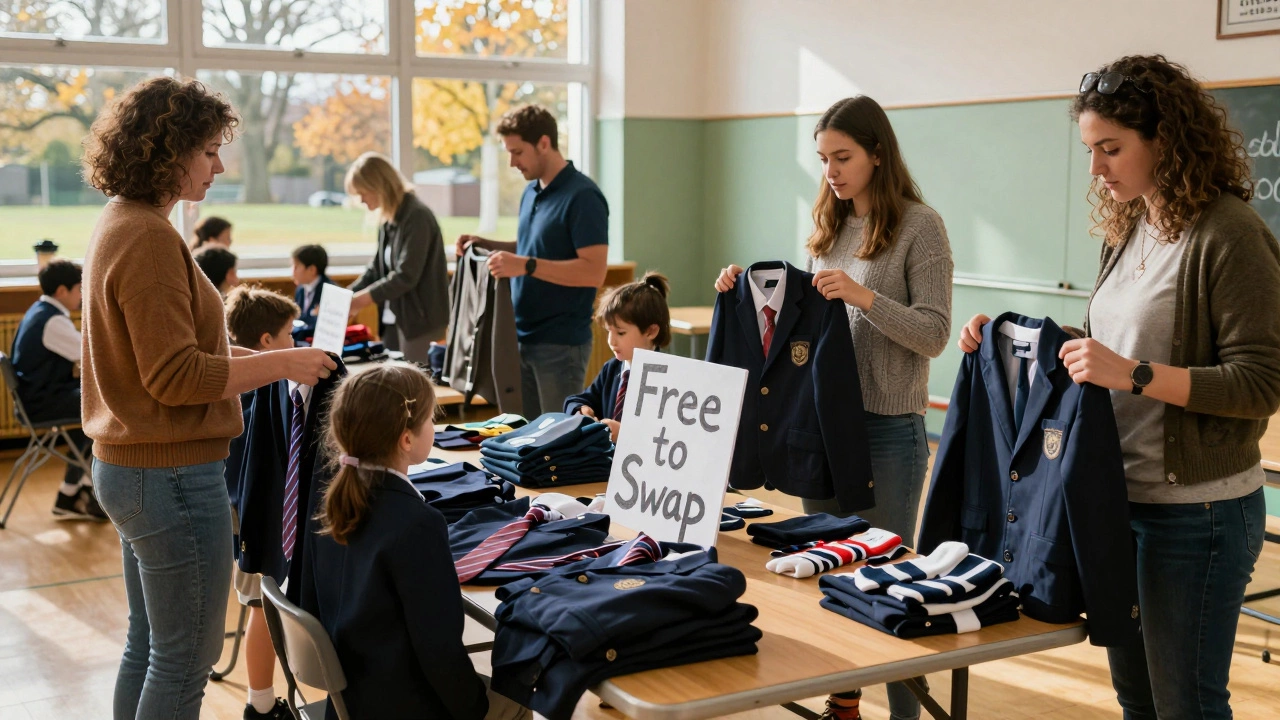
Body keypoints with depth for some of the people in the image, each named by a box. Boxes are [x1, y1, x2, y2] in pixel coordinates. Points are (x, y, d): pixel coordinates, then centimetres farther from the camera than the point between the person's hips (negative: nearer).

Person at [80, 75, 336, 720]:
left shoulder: (120, 226, 11)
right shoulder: (149, 239, -20)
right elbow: (175, 376, -23)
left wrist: (255, 357, 11)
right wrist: (280, 364, -16)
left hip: (126, 467, 10)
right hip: (171, 475, -10)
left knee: (147, 645, 20)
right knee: (184, 660, 2)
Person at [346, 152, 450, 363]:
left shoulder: (417, 216, -16)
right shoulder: (389, 221, 11)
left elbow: (406, 276, -21)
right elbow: (376, 269, 13)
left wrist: (362, 299, -19)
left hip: (420, 321, -9)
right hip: (394, 320, 9)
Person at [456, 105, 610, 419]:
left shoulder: (582, 196, -15)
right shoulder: (531, 192, 12)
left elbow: (594, 271, -22)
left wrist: (526, 265, -28)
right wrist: (487, 245, 9)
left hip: (561, 344, -8)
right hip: (523, 338, 8)